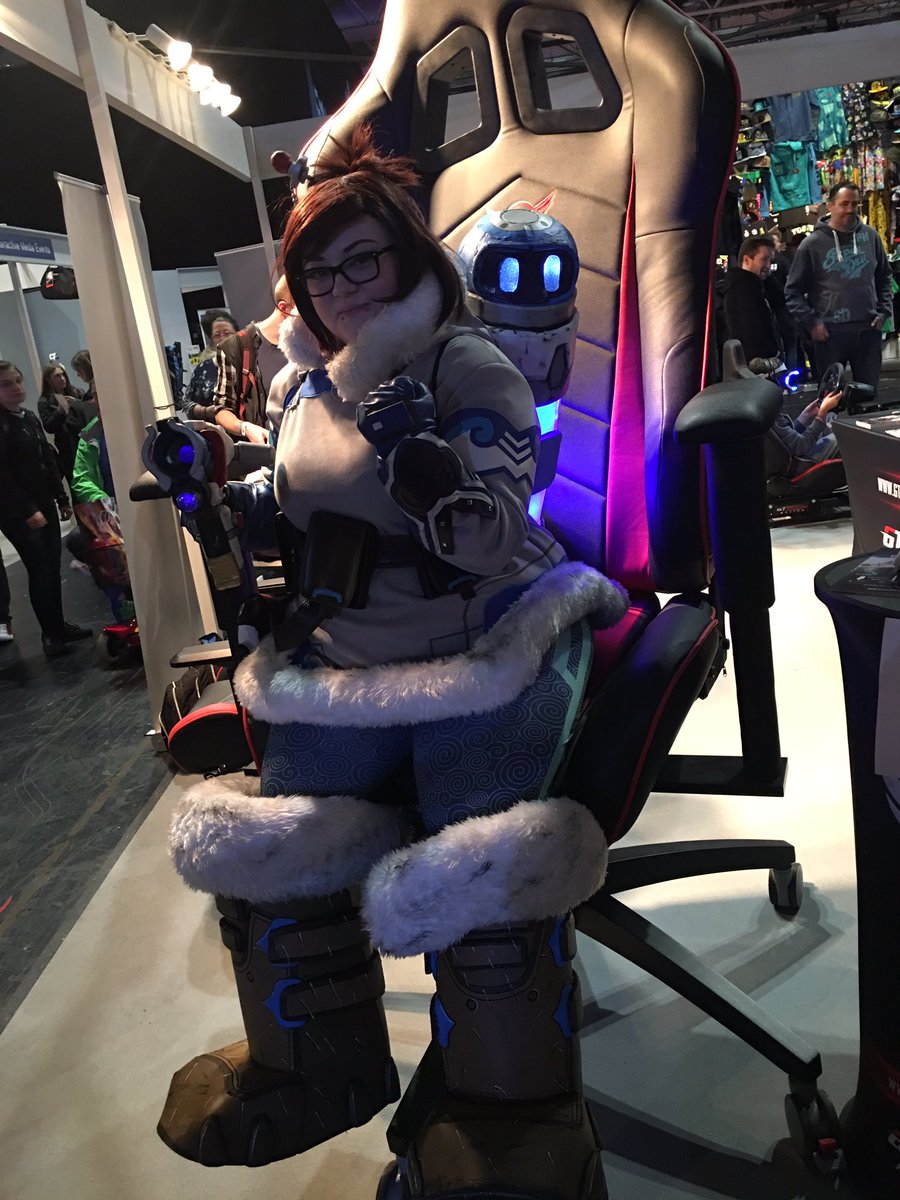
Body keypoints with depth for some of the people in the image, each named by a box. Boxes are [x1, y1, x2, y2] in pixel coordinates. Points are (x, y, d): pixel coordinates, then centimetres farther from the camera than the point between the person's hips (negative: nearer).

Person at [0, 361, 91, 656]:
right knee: (40, 571, -4)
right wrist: (28, 511, -18)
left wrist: (62, 499, 13)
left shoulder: (30, 418, 11)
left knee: (53, 568, 10)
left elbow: (49, 461, 15)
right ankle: (49, 633, 7)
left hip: (44, 504, 7)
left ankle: (59, 625, 21)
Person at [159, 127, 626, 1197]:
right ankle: (308, 1068, 24)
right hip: (345, 656, 6)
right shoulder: (309, 389, 14)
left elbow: (493, 541, -13)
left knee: (472, 875, -21)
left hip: (482, 649, -5)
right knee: (271, 847, -4)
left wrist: (422, 455, -29)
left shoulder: (470, 367, -4)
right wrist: (246, 509, 7)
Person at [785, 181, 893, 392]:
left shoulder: (870, 236, 7)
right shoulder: (812, 244, -3)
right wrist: (812, 322, -9)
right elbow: (793, 290, 0)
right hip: (830, 333, -3)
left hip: (868, 330, 3)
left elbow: (884, 277, 18)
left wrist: (883, 312, 7)